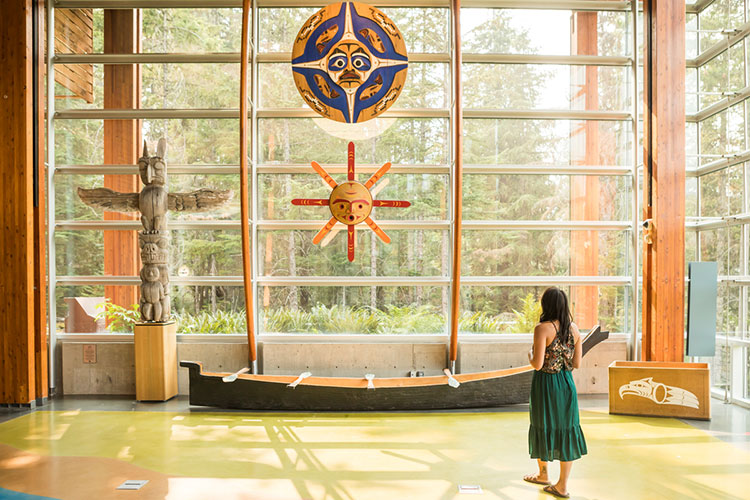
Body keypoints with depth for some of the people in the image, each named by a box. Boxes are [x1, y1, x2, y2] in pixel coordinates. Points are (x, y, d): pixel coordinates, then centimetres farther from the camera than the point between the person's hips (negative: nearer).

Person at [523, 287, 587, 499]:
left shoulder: (542, 328, -17)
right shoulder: (574, 328, 1)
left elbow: (537, 364, -20)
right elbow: (577, 363, 6)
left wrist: (530, 354, 0)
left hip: (545, 383, -4)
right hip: (566, 383, 5)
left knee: (543, 428, 15)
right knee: (566, 430, 9)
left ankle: (543, 474, 34)